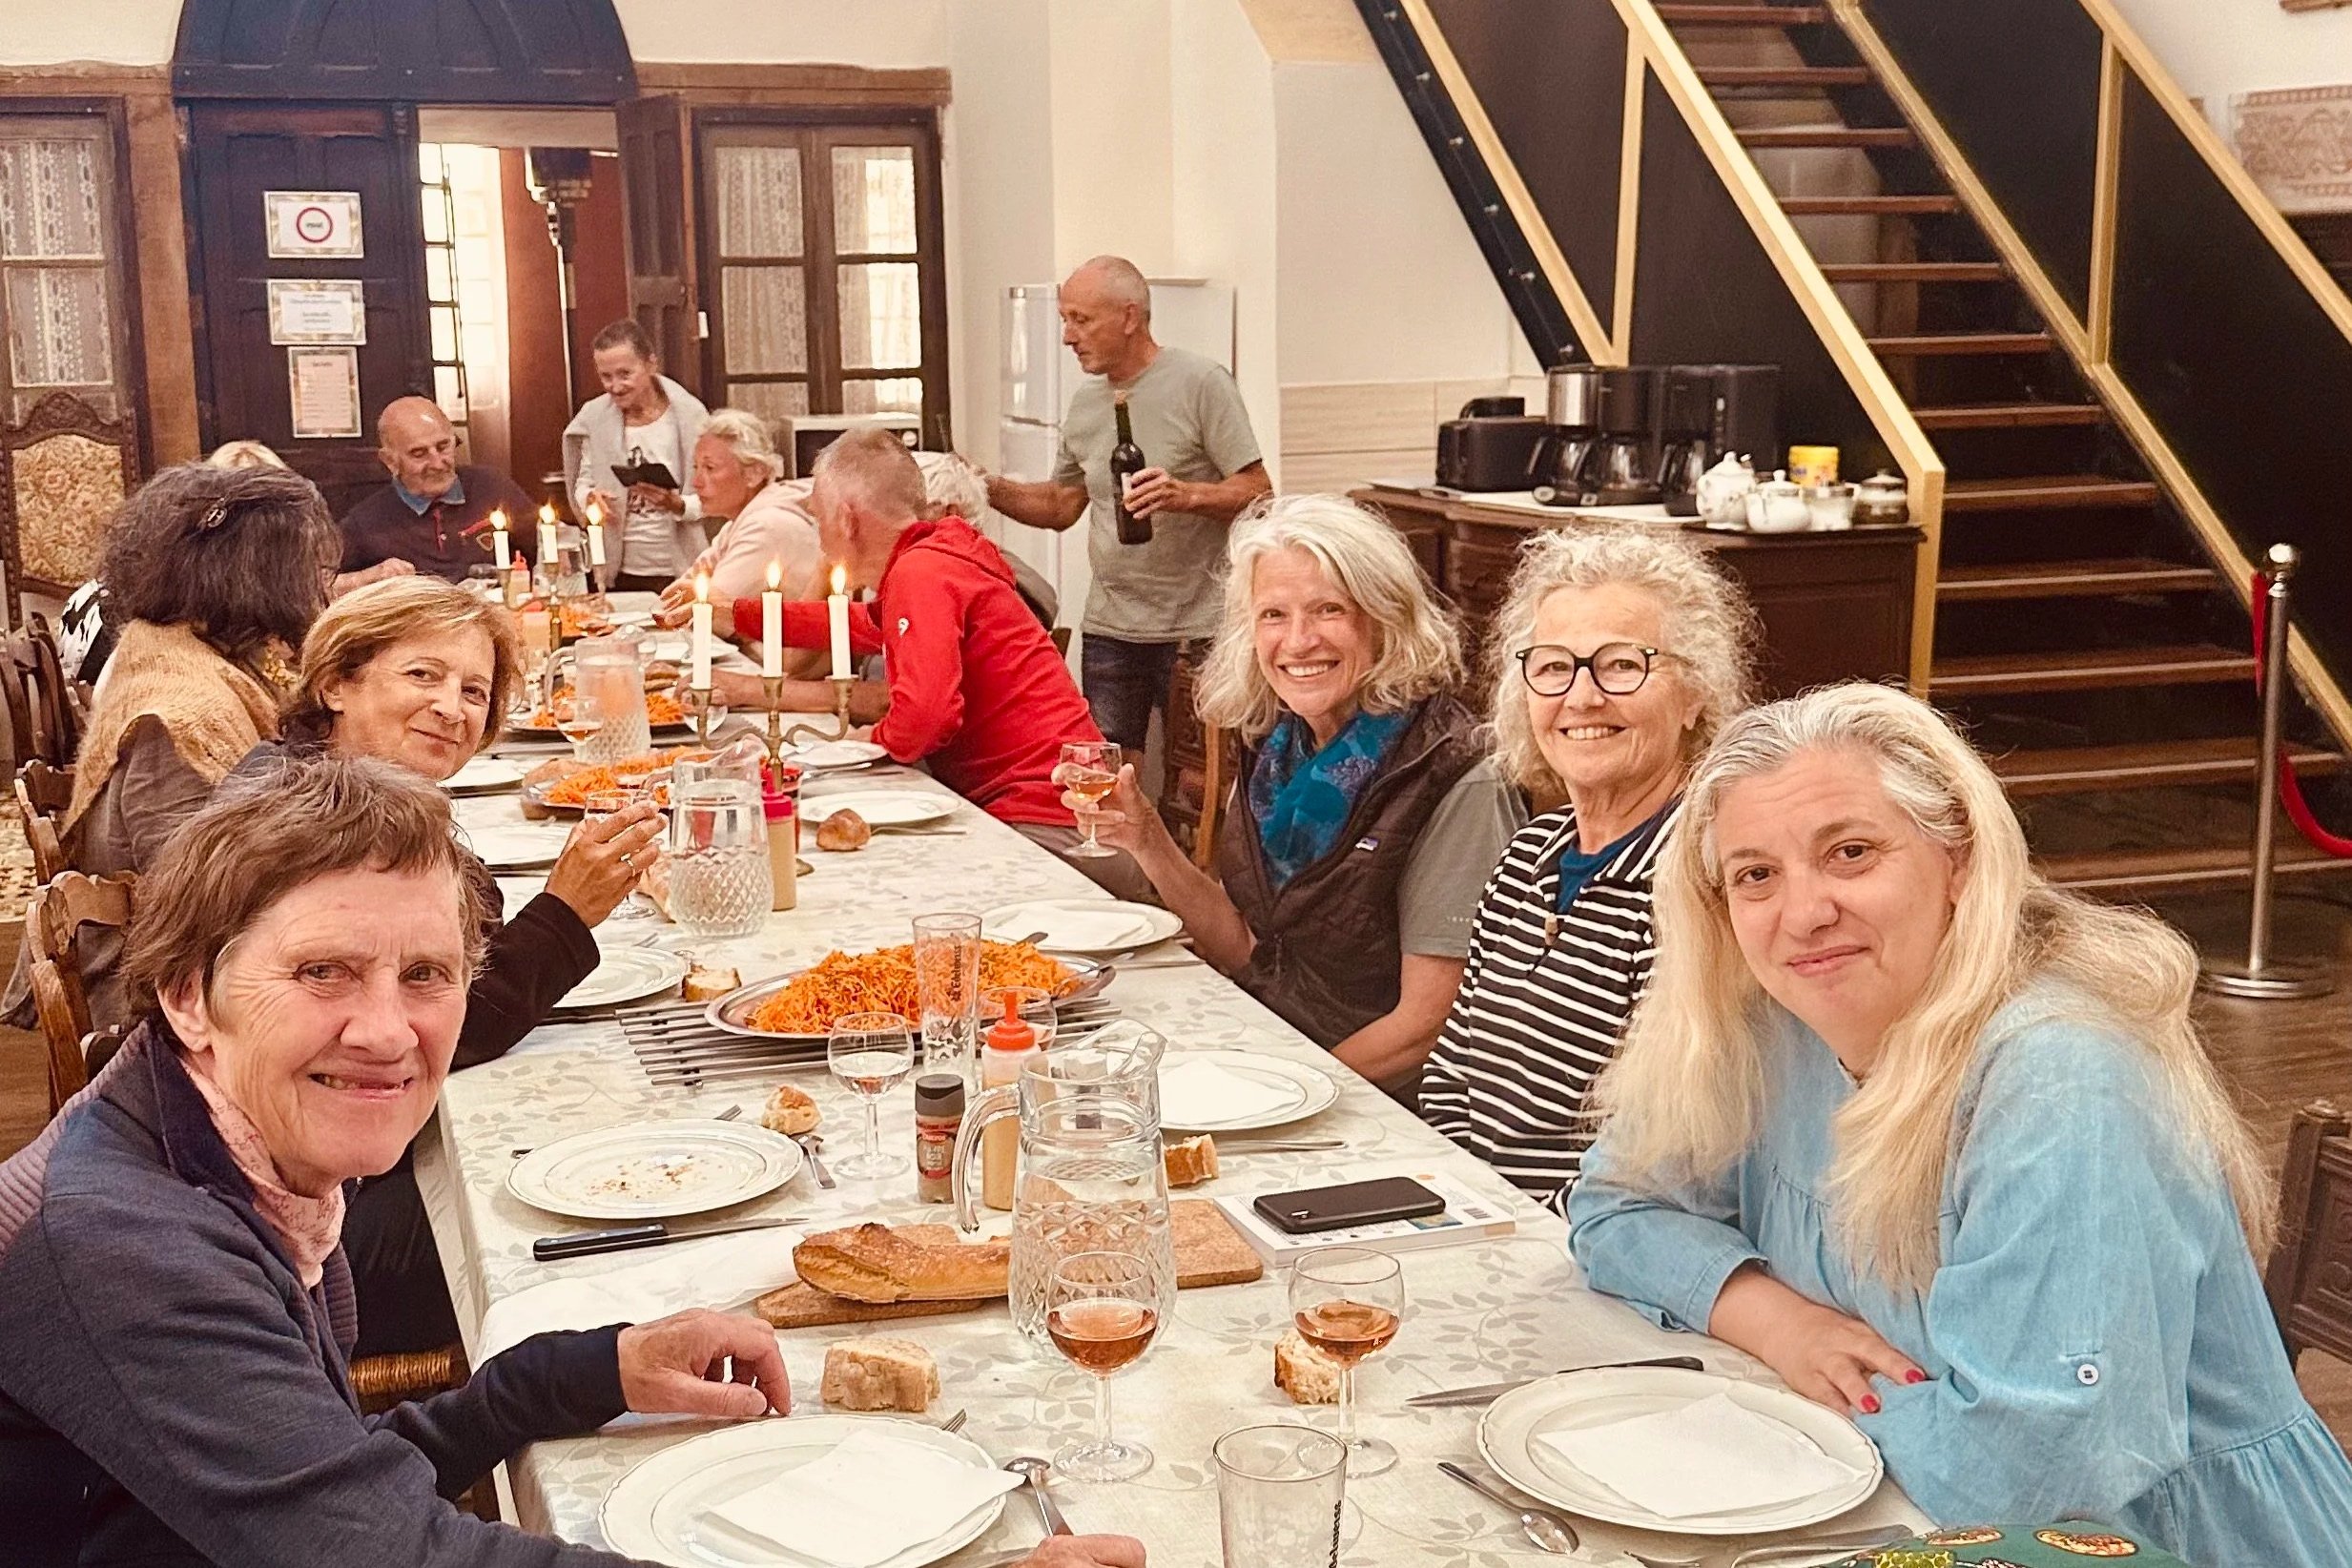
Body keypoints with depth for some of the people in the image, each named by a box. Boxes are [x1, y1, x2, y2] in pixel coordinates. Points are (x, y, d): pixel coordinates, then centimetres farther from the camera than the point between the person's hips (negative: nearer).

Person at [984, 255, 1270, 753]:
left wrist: (1186, 495, -27)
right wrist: (988, 488, 4)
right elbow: (1061, 506, 19)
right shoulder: (1086, 401, 13)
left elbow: (1258, 492, -11)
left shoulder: (1200, 381, -8)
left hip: (1195, 630, -6)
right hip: (1107, 628, 6)